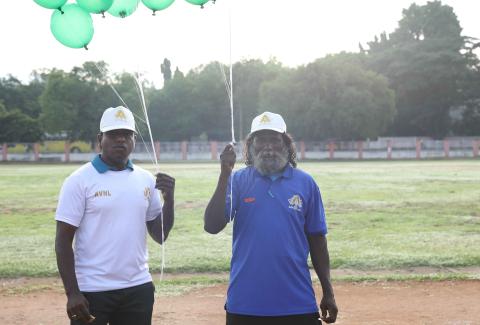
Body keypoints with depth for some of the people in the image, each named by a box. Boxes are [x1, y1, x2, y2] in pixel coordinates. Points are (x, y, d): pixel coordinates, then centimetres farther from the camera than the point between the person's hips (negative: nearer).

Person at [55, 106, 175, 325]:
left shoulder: (146, 180, 7)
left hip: (138, 288, 5)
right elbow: (63, 242, -7)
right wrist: (72, 293, -14)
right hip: (91, 290, -4)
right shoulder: (79, 181, -6)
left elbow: (160, 236, 10)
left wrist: (169, 198, -5)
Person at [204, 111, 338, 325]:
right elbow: (211, 226, -10)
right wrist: (224, 175, -17)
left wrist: (328, 292, 6)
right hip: (245, 305, 0)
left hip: (297, 304, 0)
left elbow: (316, 239, 8)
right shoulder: (238, 181, 1)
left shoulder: (305, 183, 3)